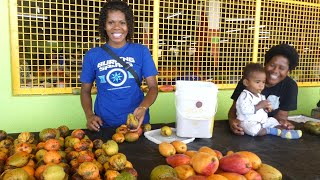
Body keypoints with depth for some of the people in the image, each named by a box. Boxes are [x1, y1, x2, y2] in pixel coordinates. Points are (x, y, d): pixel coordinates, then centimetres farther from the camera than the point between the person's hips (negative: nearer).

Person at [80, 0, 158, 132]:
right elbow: (85, 90, 9)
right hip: (104, 124, 1)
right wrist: (89, 115, -8)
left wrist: (143, 108, -22)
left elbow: (153, 87, -3)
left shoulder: (141, 51, -1)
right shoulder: (92, 55, 1)